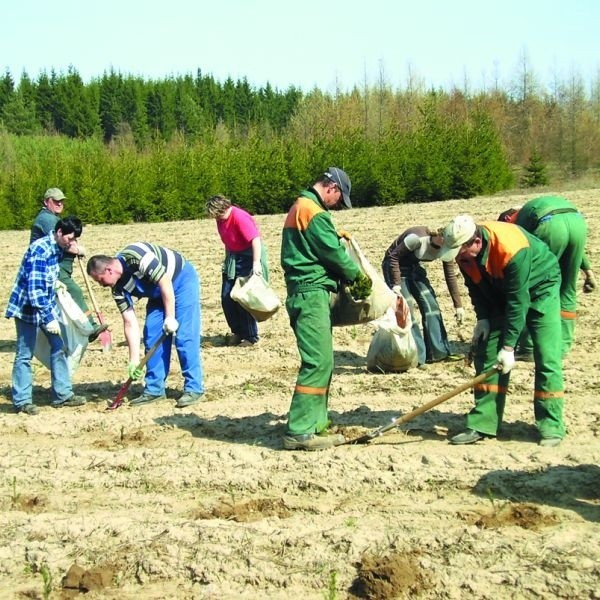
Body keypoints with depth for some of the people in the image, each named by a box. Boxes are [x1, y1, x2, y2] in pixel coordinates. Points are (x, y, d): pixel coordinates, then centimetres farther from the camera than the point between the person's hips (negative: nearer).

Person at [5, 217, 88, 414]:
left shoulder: (58, 248, 2)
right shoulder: (40, 250, -24)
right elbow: (34, 289, -29)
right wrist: (48, 318, -29)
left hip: (46, 305, 9)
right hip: (27, 307, -8)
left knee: (58, 347, 8)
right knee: (25, 354, -1)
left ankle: (62, 394, 16)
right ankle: (22, 400, 8)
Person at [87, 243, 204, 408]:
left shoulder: (135, 257, -31)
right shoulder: (118, 288, -8)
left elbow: (165, 283, -28)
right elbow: (130, 323, -7)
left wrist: (170, 318, -24)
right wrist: (134, 360, -9)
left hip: (182, 280, -8)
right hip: (158, 293, 8)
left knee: (184, 336, -13)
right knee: (152, 336, 1)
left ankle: (194, 388, -8)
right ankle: (154, 388, 10)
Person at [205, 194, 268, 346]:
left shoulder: (240, 217, -23)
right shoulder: (221, 218, 2)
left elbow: (255, 239, -31)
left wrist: (256, 263, -36)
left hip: (248, 257, -9)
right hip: (232, 258, 9)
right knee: (226, 298, 7)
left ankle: (251, 337, 6)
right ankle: (237, 332, 22)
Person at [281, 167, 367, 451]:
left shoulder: (301, 206, 21)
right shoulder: (313, 211, -13)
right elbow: (333, 253, -11)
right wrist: (357, 275, 3)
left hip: (309, 292, 11)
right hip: (311, 293, -11)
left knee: (322, 360, 12)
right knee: (318, 360, -13)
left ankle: (315, 424, 16)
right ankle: (298, 432, -13)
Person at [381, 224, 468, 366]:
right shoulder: (418, 238, -34)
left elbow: (450, 276, -4)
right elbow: (393, 256, -25)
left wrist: (458, 305, -2)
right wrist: (396, 285, -28)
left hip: (413, 267, 7)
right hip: (395, 266, -7)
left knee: (430, 304, -3)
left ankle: (438, 352, 4)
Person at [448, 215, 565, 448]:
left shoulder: (512, 250, -39)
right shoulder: (465, 253, -19)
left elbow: (518, 301, -34)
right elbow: (475, 287, 0)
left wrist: (508, 347, -32)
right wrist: (482, 318, -12)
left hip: (539, 287, -6)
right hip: (499, 292, 6)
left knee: (546, 357, -14)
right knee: (486, 355, -3)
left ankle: (551, 426, -7)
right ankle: (482, 423, -1)